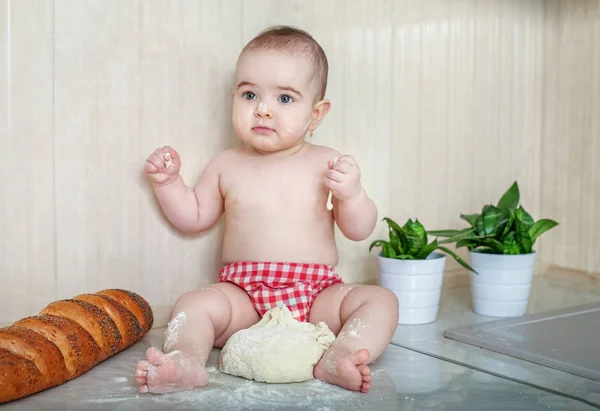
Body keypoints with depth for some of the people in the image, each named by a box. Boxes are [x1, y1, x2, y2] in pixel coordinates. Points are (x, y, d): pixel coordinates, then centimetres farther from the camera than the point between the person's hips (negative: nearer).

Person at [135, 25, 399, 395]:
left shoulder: (326, 163, 3)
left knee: (382, 301, -23)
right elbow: (193, 217, 19)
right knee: (194, 305, -24)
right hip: (244, 293, 1)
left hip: (317, 294, 0)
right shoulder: (227, 165, 8)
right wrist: (168, 182, 3)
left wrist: (352, 193, -19)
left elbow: (359, 231, 1)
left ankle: (338, 361, -44)